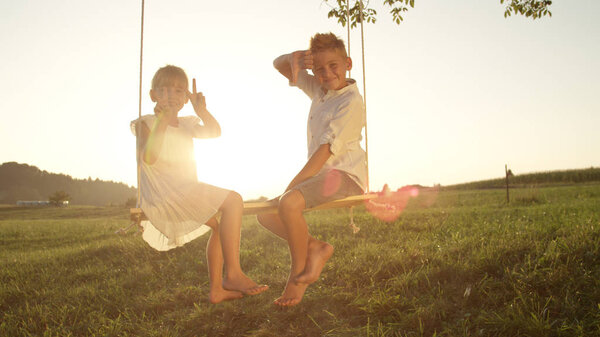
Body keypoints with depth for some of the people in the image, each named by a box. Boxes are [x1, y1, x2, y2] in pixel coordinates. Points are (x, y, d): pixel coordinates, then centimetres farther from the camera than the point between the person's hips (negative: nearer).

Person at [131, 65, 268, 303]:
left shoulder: (187, 124, 19)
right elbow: (149, 157, -17)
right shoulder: (146, 123, 1)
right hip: (164, 193, -9)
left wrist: (202, 111, -17)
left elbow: (214, 132, 0)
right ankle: (233, 274, -25)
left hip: (185, 192, 9)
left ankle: (217, 289, 13)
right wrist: (162, 122, -24)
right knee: (233, 200, -22)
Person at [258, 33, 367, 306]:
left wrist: (294, 183, -23)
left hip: (345, 174, -9)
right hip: (321, 172, 9)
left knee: (288, 203, -33)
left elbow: (327, 148, -20)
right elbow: (279, 66, 22)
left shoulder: (352, 102, -12)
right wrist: (294, 57, -2)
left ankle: (298, 277, -14)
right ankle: (315, 247, -1)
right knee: (266, 214, 2)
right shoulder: (319, 89, 13)